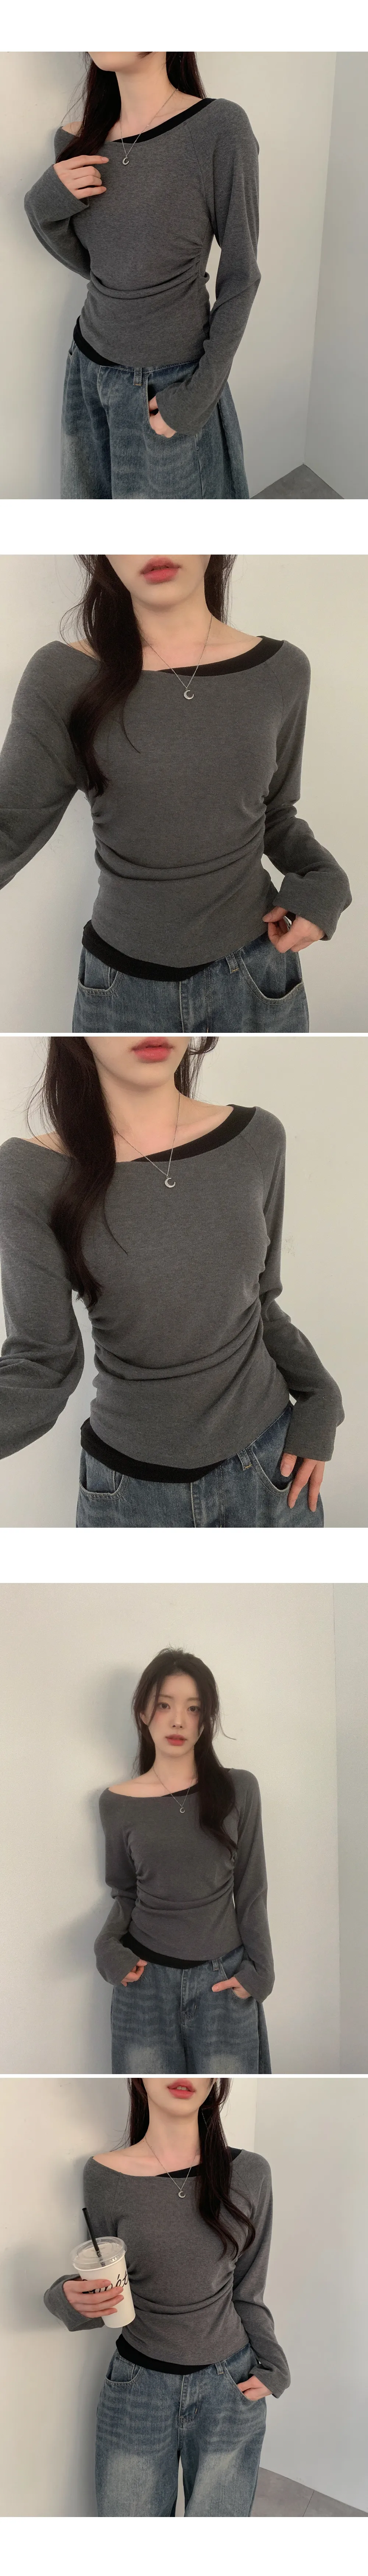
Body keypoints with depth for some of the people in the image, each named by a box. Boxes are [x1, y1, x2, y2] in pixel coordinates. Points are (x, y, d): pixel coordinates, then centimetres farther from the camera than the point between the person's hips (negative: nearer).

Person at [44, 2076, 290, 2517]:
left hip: (231, 2387, 0)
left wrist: (272, 2369, -7)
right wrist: (72, 2300, -20)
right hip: (137, 2387, 0)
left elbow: (247, 2295, 4)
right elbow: (110, 2298, 1)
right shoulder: (104, 2177, -8)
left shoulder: (248, 2174, -5)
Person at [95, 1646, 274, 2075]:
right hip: (145, 1980, 1)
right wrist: (108, 1946, -8)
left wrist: (258, 1970, -3)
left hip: (224, 1981, -1)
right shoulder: (118, 1803, -1)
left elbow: (251, 1891, 3)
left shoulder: (238, 1791, -3)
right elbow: (126, 1894, 10)